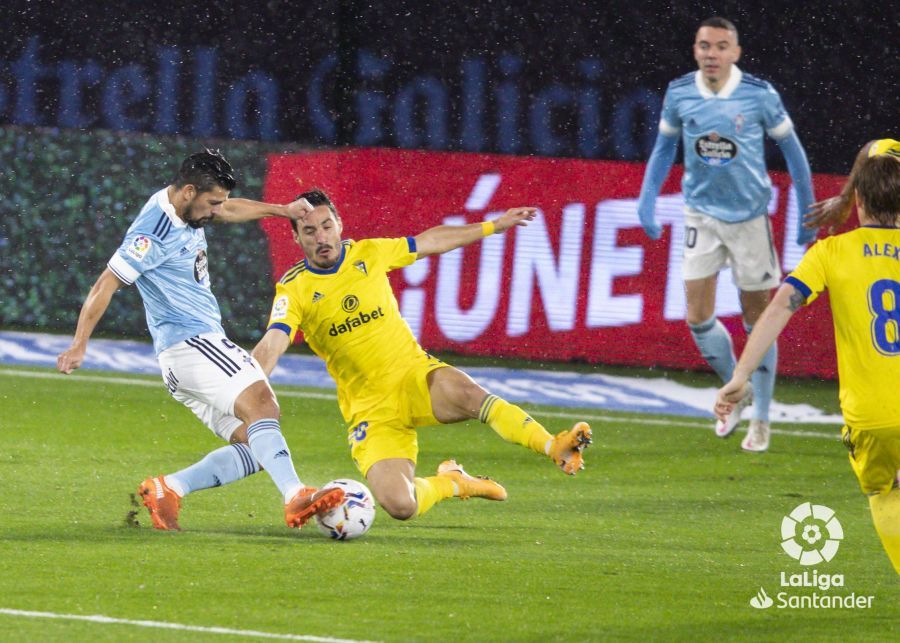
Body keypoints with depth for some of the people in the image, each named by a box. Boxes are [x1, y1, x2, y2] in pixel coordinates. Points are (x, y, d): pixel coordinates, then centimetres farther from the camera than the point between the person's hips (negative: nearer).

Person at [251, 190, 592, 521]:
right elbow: (270, 347, -19)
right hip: (370, 407, -1)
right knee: (400, 506, -22)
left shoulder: (368, 254, 2)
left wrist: (493, 226, 24)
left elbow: (431, 241, 18)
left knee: (465, 393, -36)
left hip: (414, 374, 1)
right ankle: (451, 483, 12)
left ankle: (556, 448, -32)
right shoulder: (293, 289, -6)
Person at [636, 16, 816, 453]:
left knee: (757, 322, 4)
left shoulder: (759, 95, -13)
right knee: (698, 319, -3)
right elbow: (664, 147, 11)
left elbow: (790, 147, -1)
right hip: (702, 215, 2)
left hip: (749, 216, -2)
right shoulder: (679, 94, -6)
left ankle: (760, 420, 15)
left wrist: (808, 213, 1)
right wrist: (647, 200, 2)